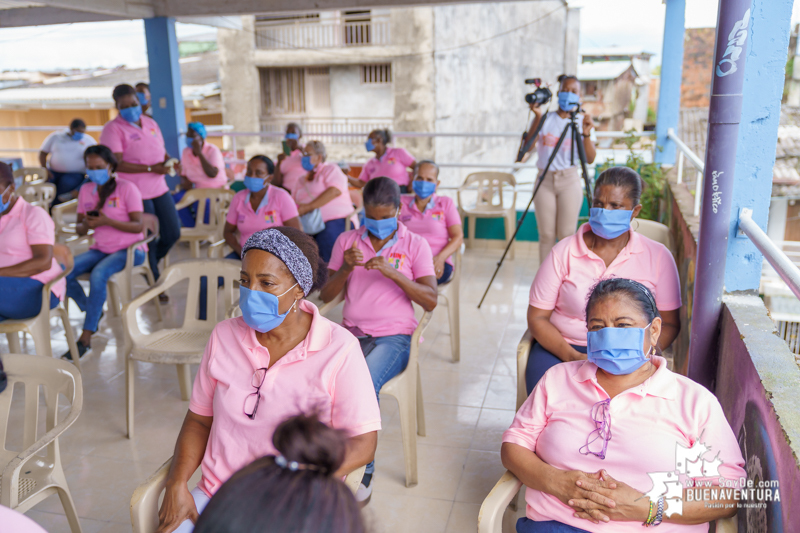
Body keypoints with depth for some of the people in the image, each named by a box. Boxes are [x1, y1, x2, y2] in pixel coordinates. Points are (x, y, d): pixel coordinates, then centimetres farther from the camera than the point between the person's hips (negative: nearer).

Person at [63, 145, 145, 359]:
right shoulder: (85, 190, 9)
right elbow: (79, 229, 12)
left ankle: (86, 338, -25)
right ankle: (91, 310, 7)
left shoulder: (127, 188, -7)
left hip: (129, 249, -5)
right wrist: (85, 225, -13)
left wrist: (107, 221, -25)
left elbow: (138, 226, -14)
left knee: (98, 275, -34)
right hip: (99, 249, 6)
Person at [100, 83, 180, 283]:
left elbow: (162, 152, 22)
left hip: (160, 189, 7)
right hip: (136, 194, -7)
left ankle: (150, 264, 35)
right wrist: (151, 168, -19)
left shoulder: (151, 123, 14)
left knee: (173, 234, 10)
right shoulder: (113, 128, -8)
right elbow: (117, 164, -17)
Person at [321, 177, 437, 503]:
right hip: (351, 332, 3)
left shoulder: (414, 245, 5)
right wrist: (345, 268, -8)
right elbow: (325, 296, 11)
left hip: (393, 336, -2)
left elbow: (431, 301, -5)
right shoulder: (347, 241, 13)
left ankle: (363, 469, -10)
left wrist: (392, 272, -17)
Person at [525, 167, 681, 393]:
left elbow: (669, 323, 5)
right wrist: (573, 357, -16)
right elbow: (537, 317, 0)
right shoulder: (564, 252, 1)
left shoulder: (657, 257, 3)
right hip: (562, 348, 0)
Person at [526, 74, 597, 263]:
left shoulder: (582, 121, 5)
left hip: (569, 180, -1)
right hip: (545, 180, 1)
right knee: (546, 235, 3)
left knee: (566, 235, -3)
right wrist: (537, 117, -14)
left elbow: (590, 159, -3)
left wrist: (586, 134, -19)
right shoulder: (546, 119, 7)